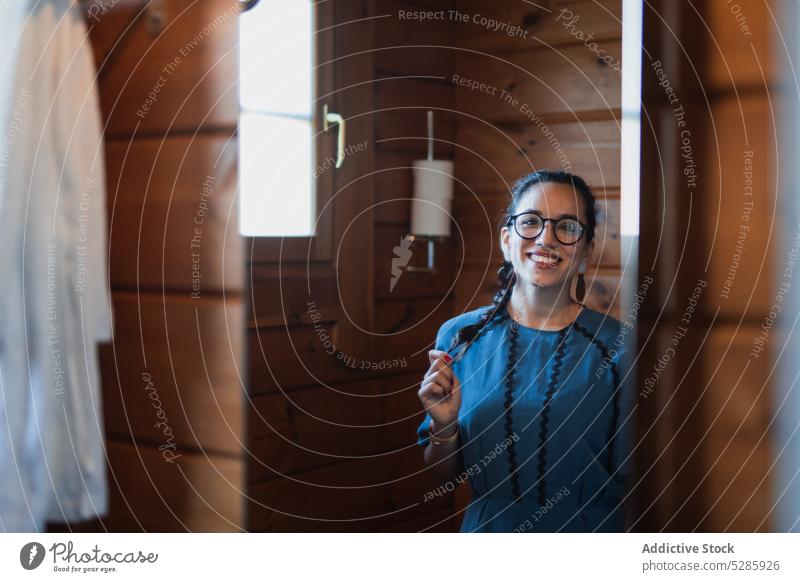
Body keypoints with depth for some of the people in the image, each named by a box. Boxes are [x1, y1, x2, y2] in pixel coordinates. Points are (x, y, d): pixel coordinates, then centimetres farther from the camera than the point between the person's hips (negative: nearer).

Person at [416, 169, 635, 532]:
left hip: (588, 532, -1)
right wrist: (444, 426, -17)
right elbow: (446, 474, 0)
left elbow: (630, 482, -7)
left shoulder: (618, 346, -14)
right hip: (486, 529, 2)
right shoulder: (458, 338, -8)